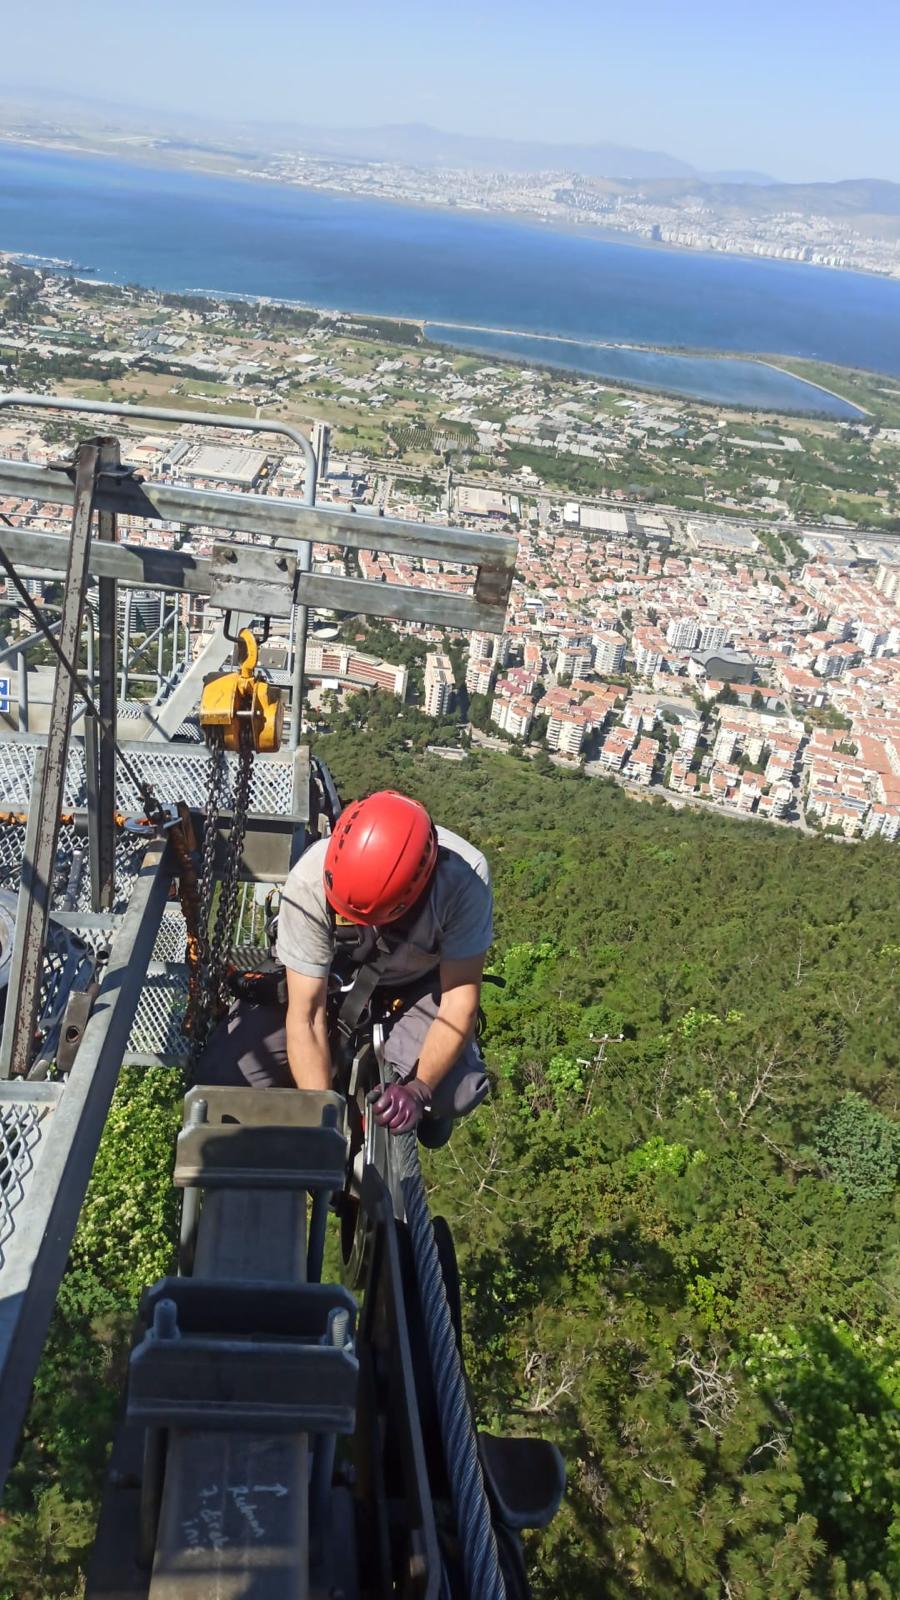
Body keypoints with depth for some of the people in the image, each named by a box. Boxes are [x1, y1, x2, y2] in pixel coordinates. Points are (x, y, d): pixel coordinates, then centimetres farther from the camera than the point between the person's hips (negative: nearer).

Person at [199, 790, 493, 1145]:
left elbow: (461, 995, -26)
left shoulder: (464, 878, -36)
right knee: (223, 1077, -18)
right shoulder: (310, 881, -36)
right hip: (326, 974, 1)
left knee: (457, 1094, -27)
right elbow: (305, 1016, -30)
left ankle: (427, 1105, 11)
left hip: (417, 982, 0)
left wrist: (419, 1089, -36)